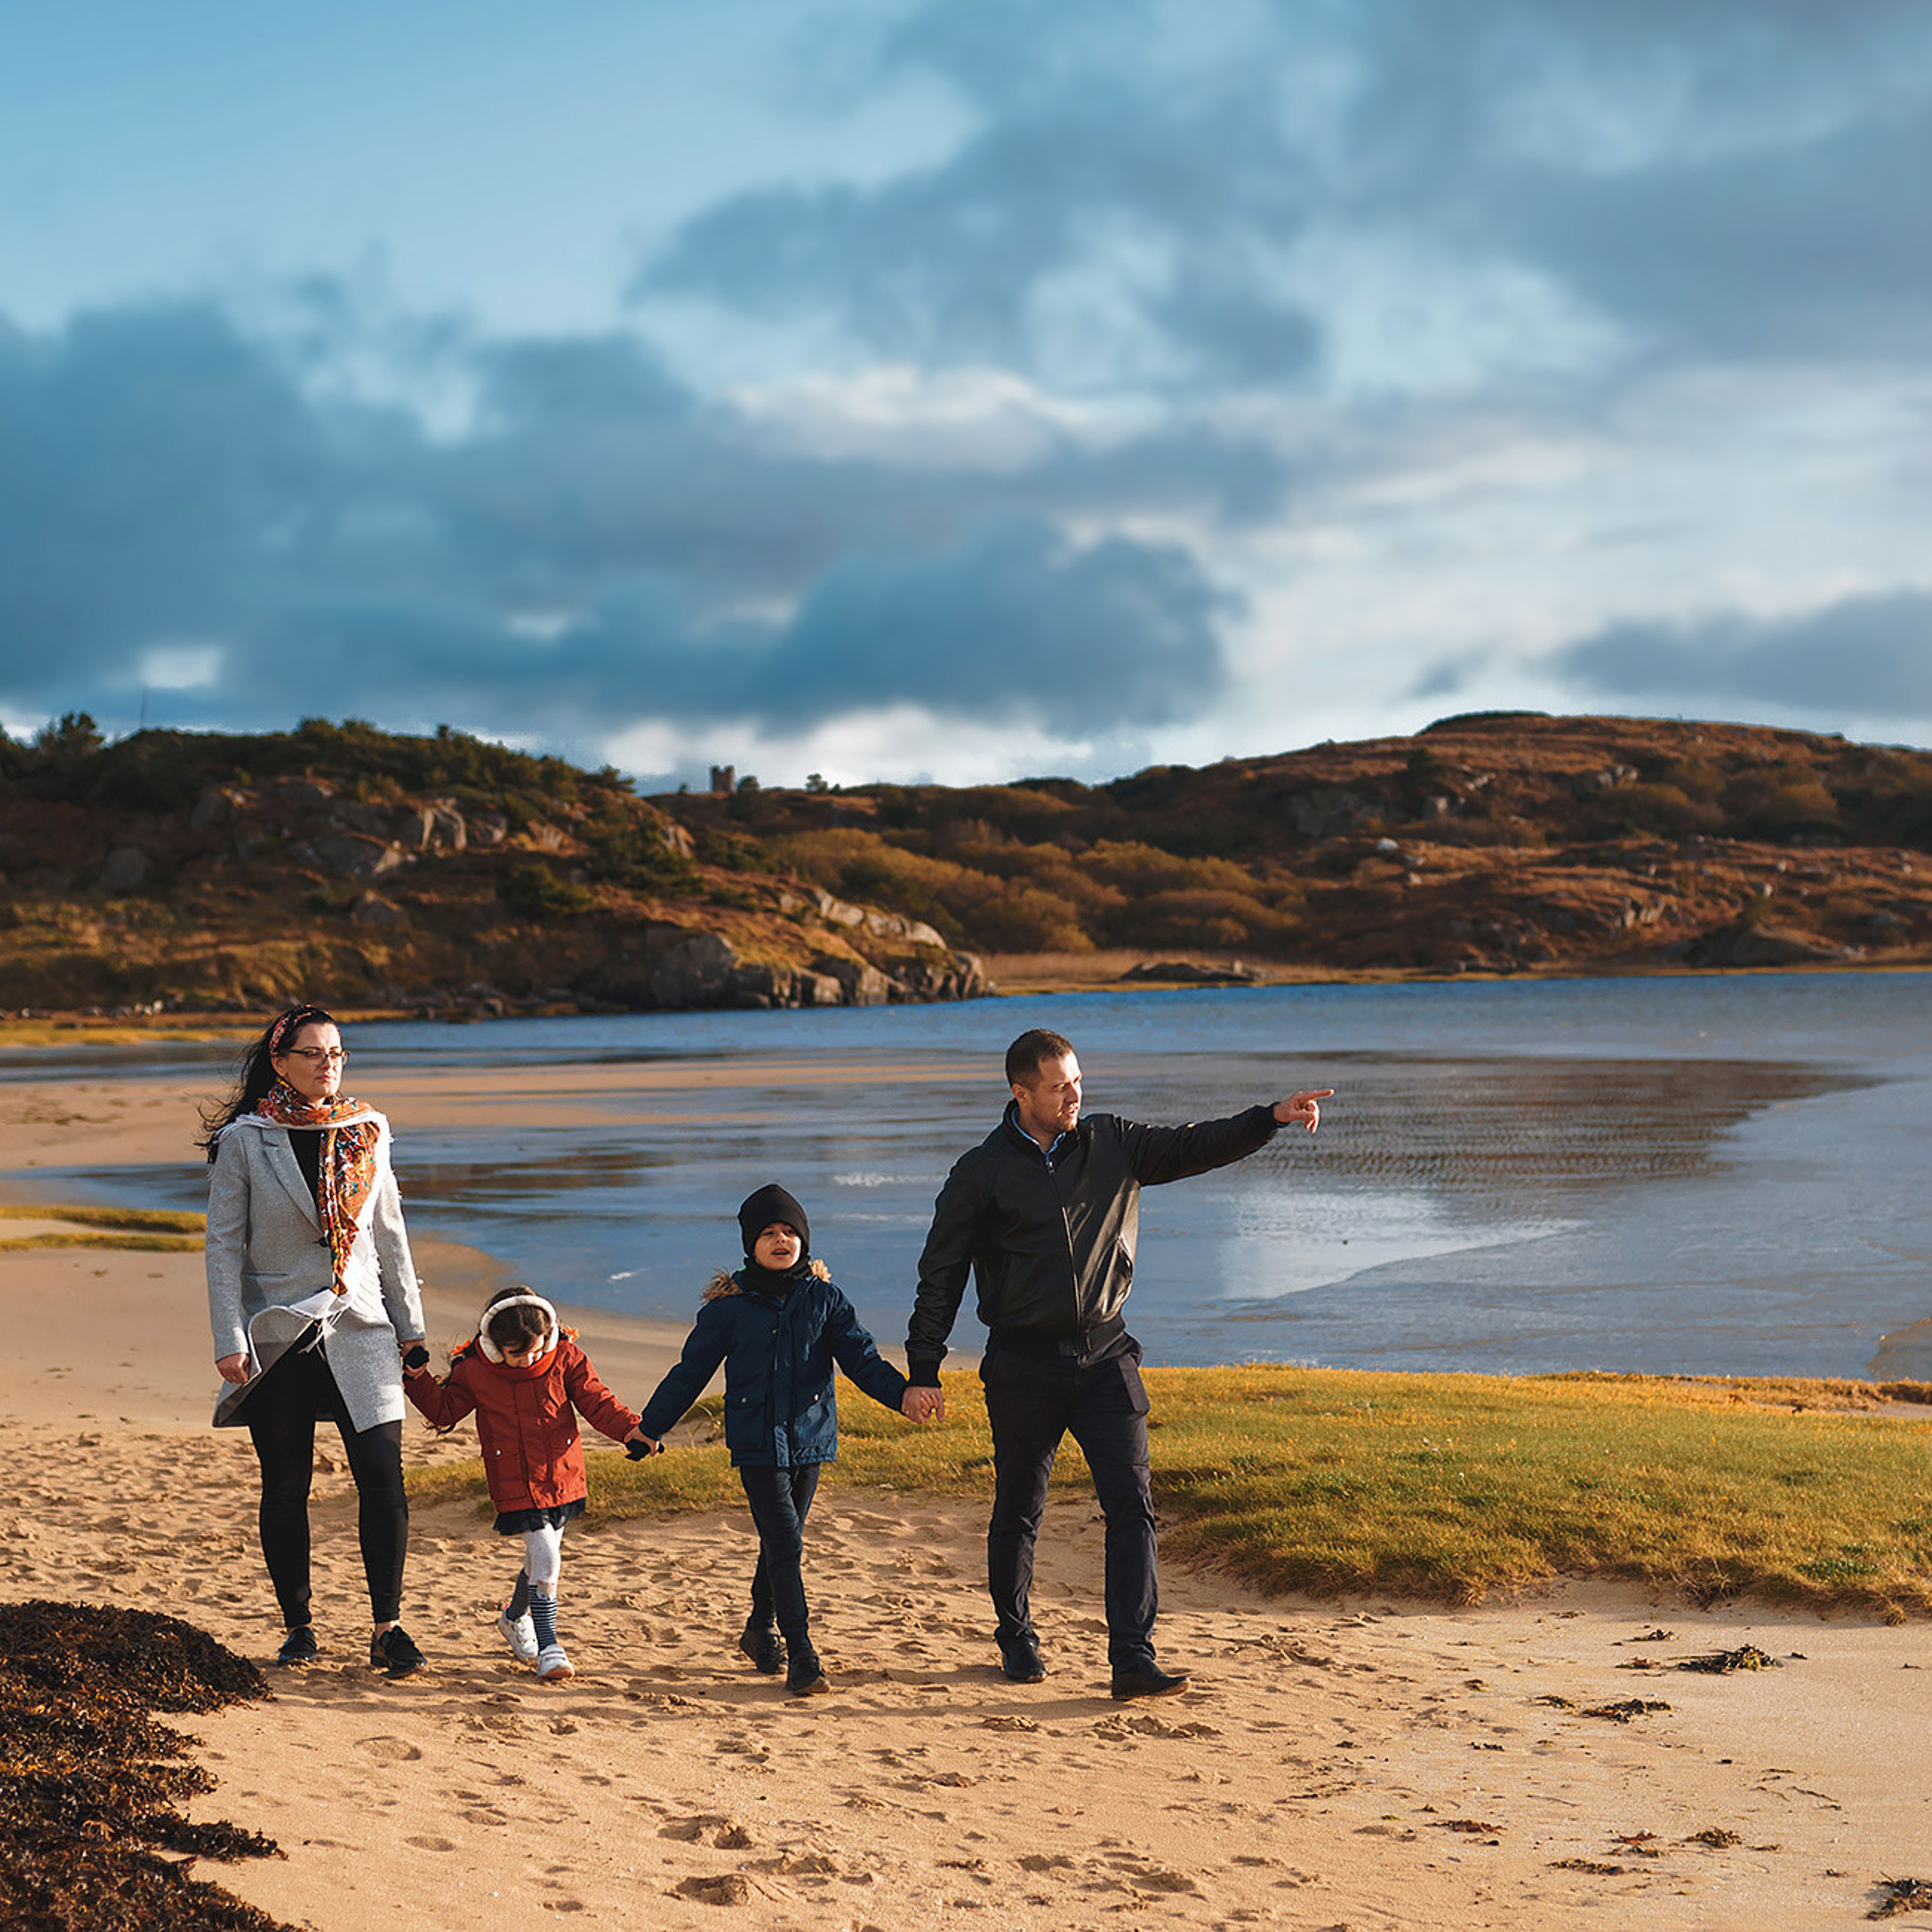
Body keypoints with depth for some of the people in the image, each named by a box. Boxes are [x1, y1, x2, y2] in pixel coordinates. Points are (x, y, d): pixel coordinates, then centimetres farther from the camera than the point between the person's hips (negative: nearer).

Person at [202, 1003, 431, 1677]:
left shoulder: (366, 1134, 7)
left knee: (383, 1477, -8)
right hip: (278, 1337, -2)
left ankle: (387, 1628, 0)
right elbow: (224, 1245, -2)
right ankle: (297, 1626, 19)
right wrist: (228, 1340, -9)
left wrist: (410, 1325, 11)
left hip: (358, 1331, 2)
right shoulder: (243, 1142, -3)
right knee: (286, 1487, 5)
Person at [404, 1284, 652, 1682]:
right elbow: (443, 1410, 3)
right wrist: (418, 1377, -11)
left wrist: (631, 1429, -17)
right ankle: (547, 1645, -7)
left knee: (541, 1559, 17)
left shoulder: (566, 1358, -6)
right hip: (515, 1488, -3)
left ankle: (515, 1617, 45)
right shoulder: (474, 1372, -8)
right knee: (545, 1558, -15)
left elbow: (597, 1402, -3)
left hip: (562, 1480, 3)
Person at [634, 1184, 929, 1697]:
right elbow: (691, 1370, 7)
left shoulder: (823, 1298, 4)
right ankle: (802, 1657, -10)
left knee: (783, 1544, 13)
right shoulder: (728, 1306, -1)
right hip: (757, 1444, -3)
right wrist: (651, 1427, 11)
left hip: (809, 1438, 3)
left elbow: (860, 1358, 0)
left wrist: (900, 1393, -17)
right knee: (785, 1545, -11)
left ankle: (761, 1631, 34)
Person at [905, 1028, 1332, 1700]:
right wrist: (923, 1373, -3)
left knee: (1131, 1505, -8)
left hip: (1104, 1355, 2)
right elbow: (941, 1274, 0)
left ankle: (1133, 1659, -9)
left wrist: (1272, 1118, -15)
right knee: (1018, 1512, 9)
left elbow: (1194, 1147, 1)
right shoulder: (982, 1172, -3)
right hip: (1023, 1362, -2)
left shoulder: (1112, 1144, 6)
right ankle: (1016, 1638, 31)